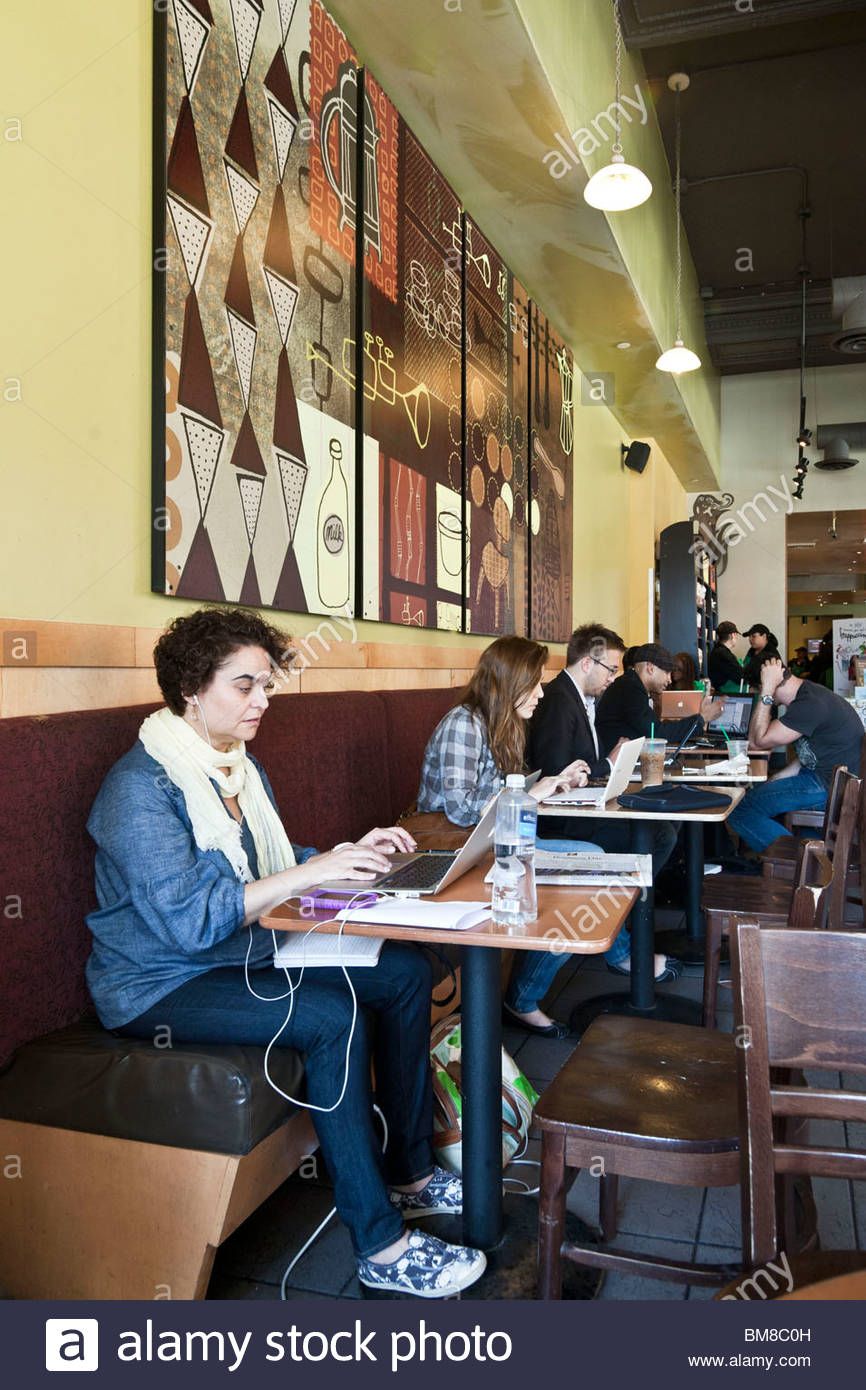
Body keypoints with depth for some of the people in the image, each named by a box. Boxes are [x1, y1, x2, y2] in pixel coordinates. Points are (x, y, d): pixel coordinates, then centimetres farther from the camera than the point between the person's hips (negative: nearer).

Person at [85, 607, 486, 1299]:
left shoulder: (242, 767, 8)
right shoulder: (140, 786, -21)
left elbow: (273, 865, 16)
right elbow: (186, 918, -29)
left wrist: (351, 853, -3)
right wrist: (311, 872, -31)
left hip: (249, 954, 9)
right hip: (160, 983, -9)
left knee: (406, 971, -1)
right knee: (331, 1016, -30)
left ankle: (410, 1173, 10)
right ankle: (381, 1248, -17)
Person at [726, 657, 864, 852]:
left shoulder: (810, 704, -22)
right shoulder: (809, 693, 12)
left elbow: (759, 740, -18)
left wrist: (767, 690, -18)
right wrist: (776, 779, 10)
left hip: (830, 786, -11)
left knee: (739, 810, -15)